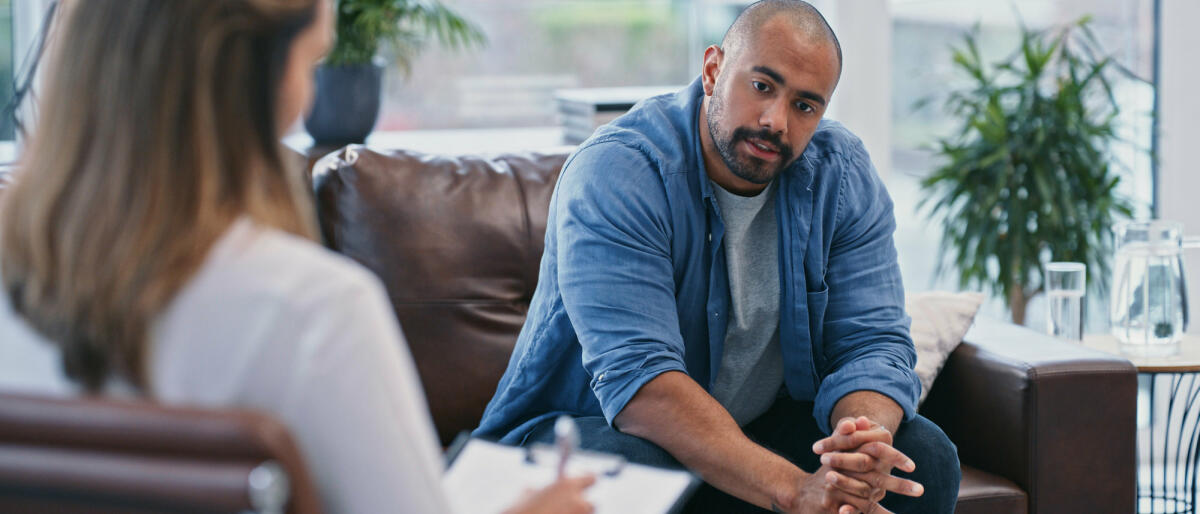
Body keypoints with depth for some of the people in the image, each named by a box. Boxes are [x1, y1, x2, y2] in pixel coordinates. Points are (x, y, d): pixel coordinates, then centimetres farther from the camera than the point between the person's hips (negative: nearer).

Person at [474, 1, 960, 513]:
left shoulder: (843, 176, -6)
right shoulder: (614, 173, -24)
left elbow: (872, 342, -11)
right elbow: (635, 376, -34)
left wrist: (865, 445, -36)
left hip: (764, 425, 4)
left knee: (926, 458, -16)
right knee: (631, 471, -37)